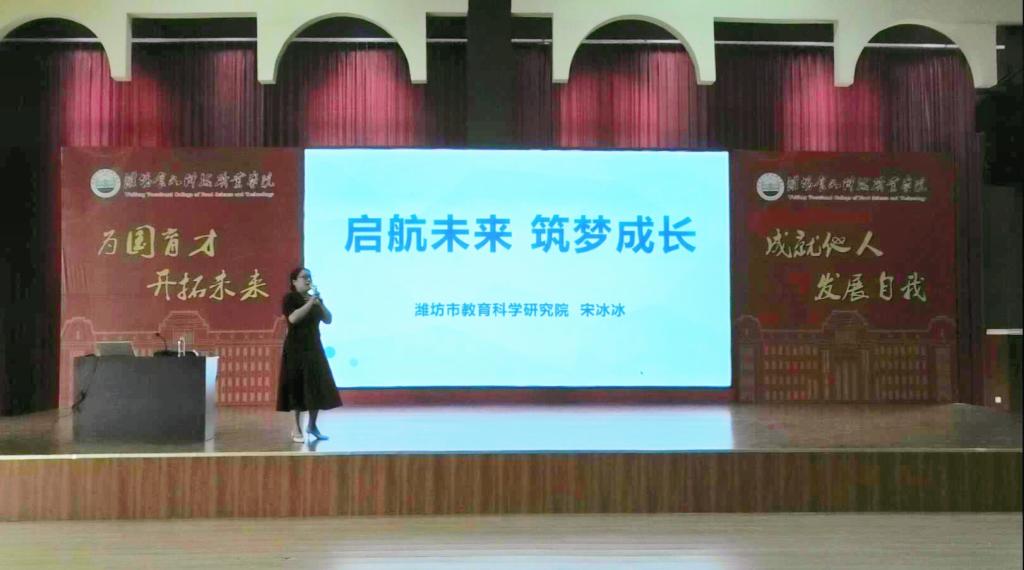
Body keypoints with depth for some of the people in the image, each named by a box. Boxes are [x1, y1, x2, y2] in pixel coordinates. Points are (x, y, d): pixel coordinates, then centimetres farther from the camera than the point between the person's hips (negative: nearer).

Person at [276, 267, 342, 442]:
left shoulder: (315, 298, 12)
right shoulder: (290, 298, -6)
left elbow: (328, 320, 5)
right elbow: (293, 318, -24)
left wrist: (320, 304, -10)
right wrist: (310, 303, -24)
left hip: (314, 348, 6)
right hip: (296, 350, -6)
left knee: (317, 387, 6)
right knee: (298, 388, -5)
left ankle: (312, 425, 20)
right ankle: (297, 429, 2)